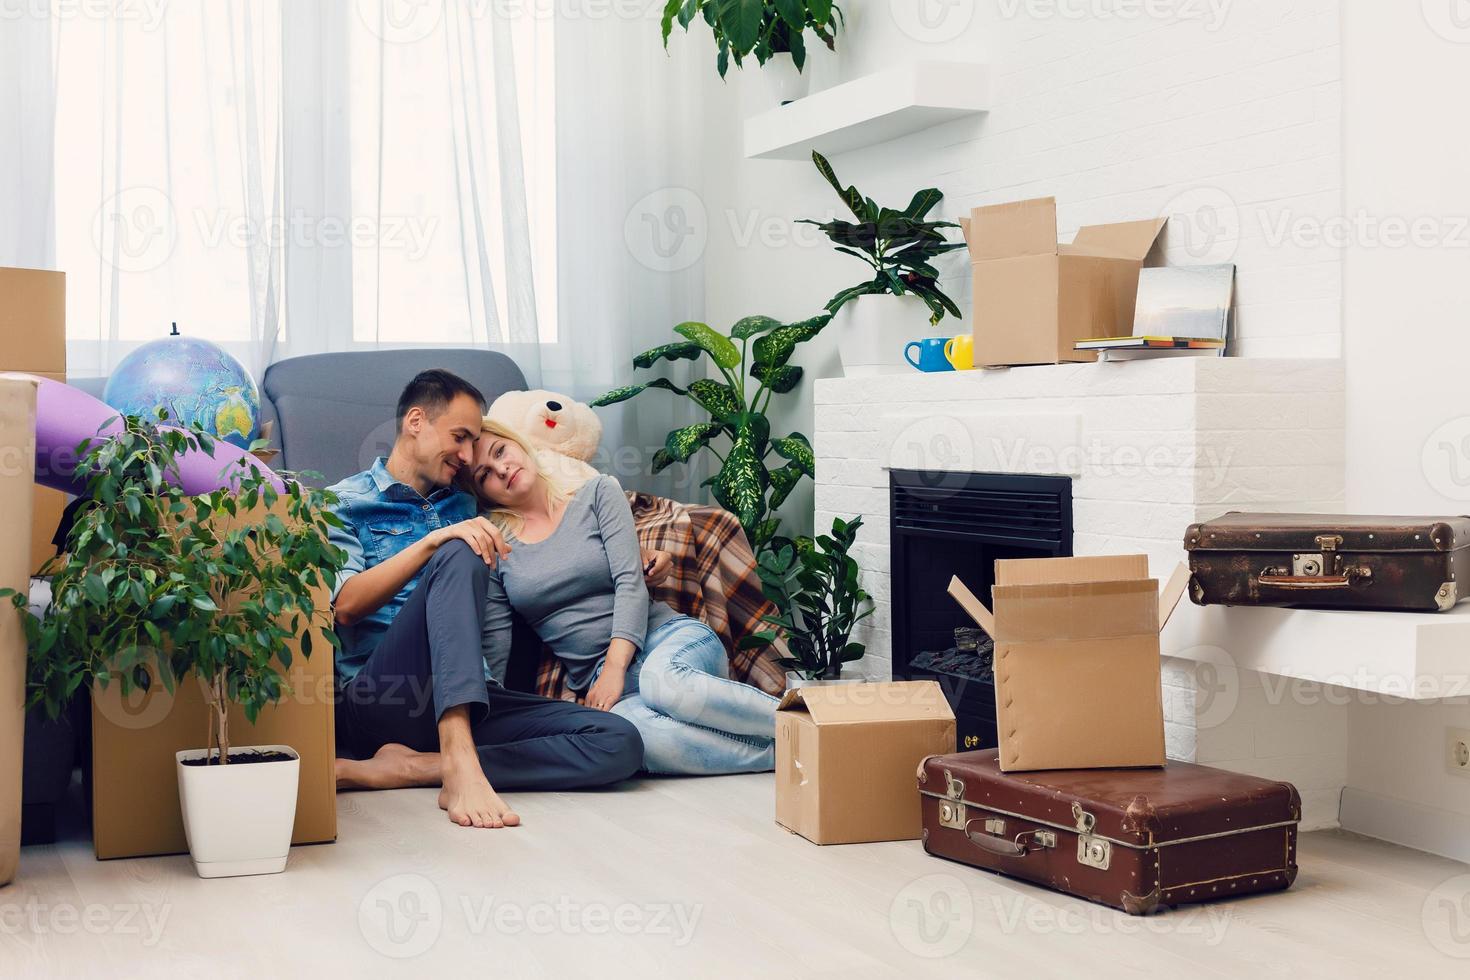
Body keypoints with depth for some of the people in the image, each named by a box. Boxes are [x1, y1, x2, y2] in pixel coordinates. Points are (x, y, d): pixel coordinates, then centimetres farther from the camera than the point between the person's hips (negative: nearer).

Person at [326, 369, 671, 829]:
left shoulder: (464, 507, 26)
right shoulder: (344, 502, 10)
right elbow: (345, 606, -6)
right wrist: (433, 542, -17)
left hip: (465, 701, 5)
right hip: (376, 701, -5)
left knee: (619, 743, -19)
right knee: (459, 556, -28)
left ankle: (412, 767, -29)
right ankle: (458, 763, -43)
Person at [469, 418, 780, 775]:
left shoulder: (597, 493, 8)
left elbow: (630, 583, -4)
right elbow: (495, 650, 8)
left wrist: (615, 667, -16)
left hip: (668, 637, 0)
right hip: (597, 676, 1)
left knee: (661, 680, -41)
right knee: (639, 735, -39)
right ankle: (781, 752, -32)